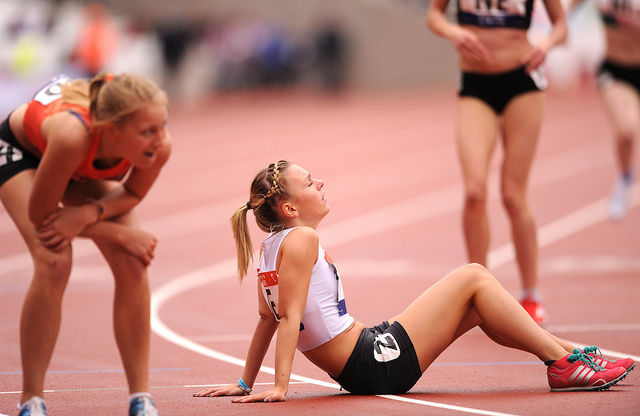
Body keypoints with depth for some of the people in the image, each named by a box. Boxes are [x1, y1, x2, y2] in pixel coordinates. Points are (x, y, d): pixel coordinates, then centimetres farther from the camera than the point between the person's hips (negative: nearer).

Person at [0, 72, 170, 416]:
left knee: (132, 264, -13)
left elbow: (132, 193, -12)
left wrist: (88, 213, -32)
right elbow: (40, 212, -32)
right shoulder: (73, 134, -48)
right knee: (54, 263, -24)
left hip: (84, 167, 4)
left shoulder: (158, 146, -35)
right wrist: (121, 235, -29)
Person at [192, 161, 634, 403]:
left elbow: (268, 318, 14)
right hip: (376, 363, -10)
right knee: (473, 278, -5)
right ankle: (563, 364, -1)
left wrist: (246, 383, 18)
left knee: (475, 307, 18)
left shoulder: (272, 247, 10)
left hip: (358, 364, 10)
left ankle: (569, 351, 21)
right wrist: (280, 386, -24)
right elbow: (289, 316, -21)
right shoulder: (301, 240, -17)